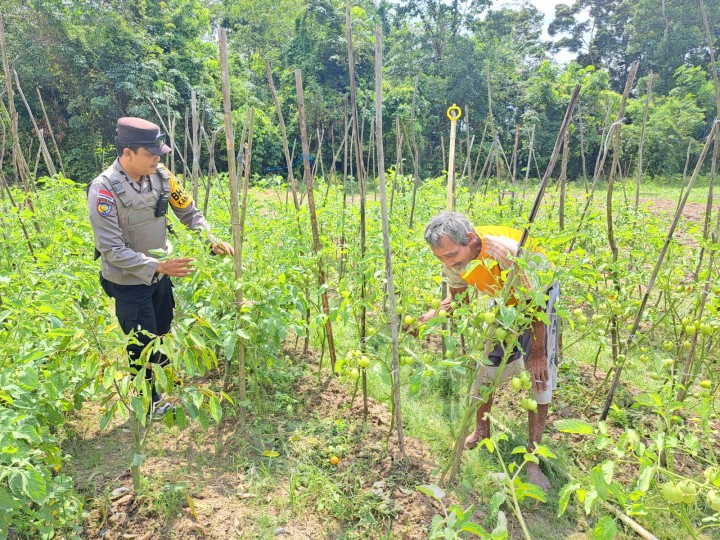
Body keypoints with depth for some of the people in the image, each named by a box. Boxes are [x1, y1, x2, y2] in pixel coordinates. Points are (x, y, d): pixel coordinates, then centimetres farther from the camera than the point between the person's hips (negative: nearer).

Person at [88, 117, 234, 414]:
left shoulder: (160, 175, -10)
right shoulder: (104, 189, -26)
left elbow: (189, 213, 1)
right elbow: (111, 249, -26)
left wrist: (212, 240, -14)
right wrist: (158, 266, -34)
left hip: (160, 273, 5)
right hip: (129, 281, -5)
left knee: (163, 331, 24)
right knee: (143, 343, 10)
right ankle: (149, 401, 34)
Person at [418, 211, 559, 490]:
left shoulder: (508, 252, -43)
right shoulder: (453, 256, -25)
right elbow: (458, 295, -5)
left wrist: (537, 352, -19)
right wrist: (434, 314, -26)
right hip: (500, 303, 5)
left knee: (539, 377, -8)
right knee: (485, 367, 6)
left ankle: (533, 460, 4)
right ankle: (481, 431, 31)